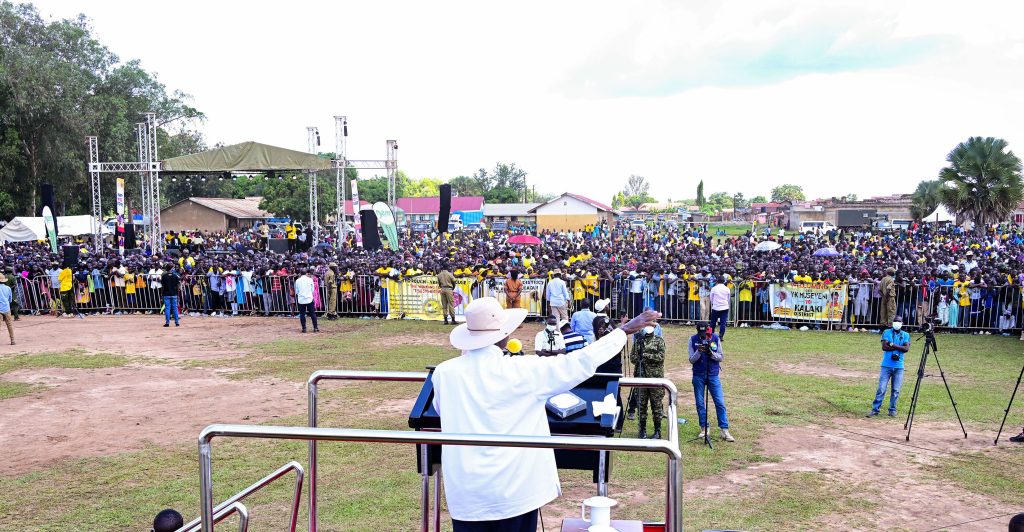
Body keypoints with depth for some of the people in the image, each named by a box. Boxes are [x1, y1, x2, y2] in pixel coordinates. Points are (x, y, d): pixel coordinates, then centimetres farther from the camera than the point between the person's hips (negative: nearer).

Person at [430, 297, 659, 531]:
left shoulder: (444, 373, -6)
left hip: (465, 494, 2)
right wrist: (624, 330, 3)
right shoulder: (521, 370, -14)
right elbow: (581, 362, -7)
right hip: (513, 492, -2)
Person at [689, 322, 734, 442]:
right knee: (700, 403, 6)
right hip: (698, 376, 1)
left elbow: (721, 357, 1)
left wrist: (711, 353, -19)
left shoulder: (715, 338, -3)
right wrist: (698, 352, -22)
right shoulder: (693, 340, -3)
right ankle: (704, 428, 18)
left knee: (720, 403, -4)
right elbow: (691, 360, -3)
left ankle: (724, 431, -1)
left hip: (713, 375, -1)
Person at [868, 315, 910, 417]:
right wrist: (899, 348, -9)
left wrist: (893, 345, -11)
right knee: (881, 389, -4)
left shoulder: (906, 335, 10)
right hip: (887, 365, -2)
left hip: (899, 366, 2)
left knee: (896, 390, 4)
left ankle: (892, 410, 15)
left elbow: (906, 348, -6)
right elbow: (884, 347, -8)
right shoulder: (886, 332, 5)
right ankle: (875, 409, 0)